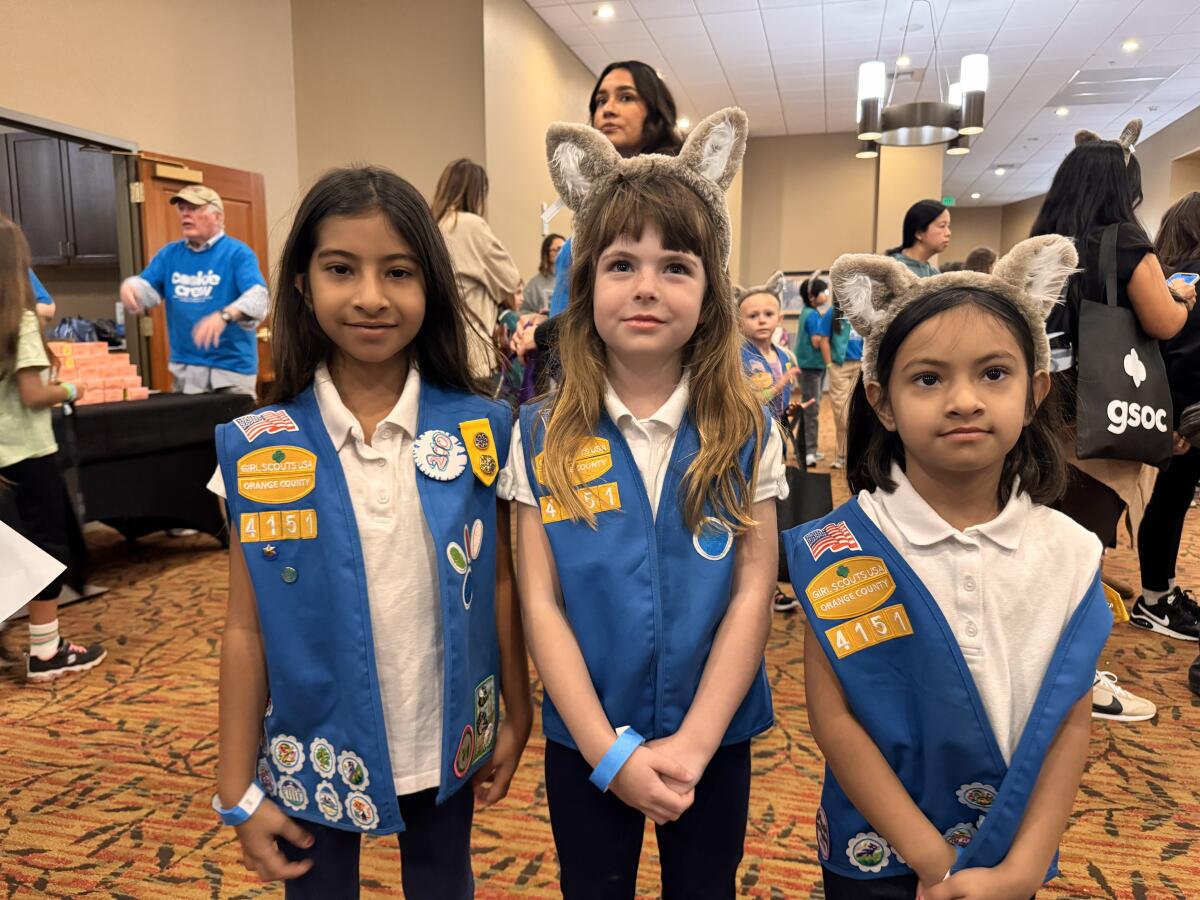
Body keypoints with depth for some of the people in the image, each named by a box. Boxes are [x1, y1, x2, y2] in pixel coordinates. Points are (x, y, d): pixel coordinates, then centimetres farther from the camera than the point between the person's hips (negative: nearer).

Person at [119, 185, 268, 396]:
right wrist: (129, 287, -17)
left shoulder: (237, 252, -5)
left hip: (231, 365, -5)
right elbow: (146, 288, 8)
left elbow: (258, 297, -20)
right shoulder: (169, 254, 13)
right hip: (184, 366, 5)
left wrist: (224, 316, -37)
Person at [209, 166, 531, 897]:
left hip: (447, 747, 1)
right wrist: (238, 788, -2)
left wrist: (517, 718, 2)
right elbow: (247, 628, -5)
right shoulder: (257, 450, -12)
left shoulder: (480, 428, -10)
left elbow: (501, 584, -1)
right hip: (316, 756, 0)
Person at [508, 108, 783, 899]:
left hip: (715, 740, 1)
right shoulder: (543, 438, -9)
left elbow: (753, 596, -8)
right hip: (585, 742, 0)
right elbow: (542, 605, -10)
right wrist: (612, 751, -14)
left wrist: (690, 746, -14)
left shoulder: (748, 437, -8)